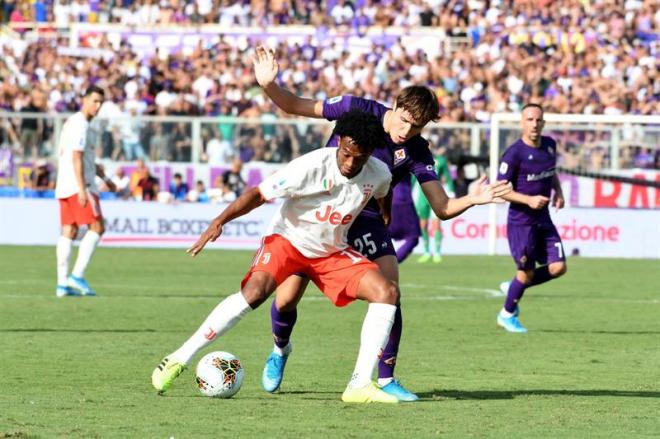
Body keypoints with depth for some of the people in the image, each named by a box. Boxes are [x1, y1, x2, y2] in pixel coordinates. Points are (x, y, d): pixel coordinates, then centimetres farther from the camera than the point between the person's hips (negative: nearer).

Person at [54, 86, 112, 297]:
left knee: (68, 232, 6)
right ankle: (77, 276, -14)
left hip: (64, 187, 10)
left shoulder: (71, 122, 21)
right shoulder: (80, 124, -10)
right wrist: (83, 189, -23)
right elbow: (76, 158, -19)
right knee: (96, 228, -7)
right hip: (78, 185, -10)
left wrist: (104, 178, 33)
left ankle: (62, 283, 1)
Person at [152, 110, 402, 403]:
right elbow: (259, 194, -22)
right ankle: (180, 359, -22)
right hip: (288, 238, -5)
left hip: (332, 252, 5)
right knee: (255, 290, -31)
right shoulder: (311, 167, -26)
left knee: (386, 292, -15)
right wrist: (220, 221, -31)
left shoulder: (379, 175, -11)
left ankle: (360, 386, -15)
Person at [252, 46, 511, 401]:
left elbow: (443, 208, -13)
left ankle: (386, 378, -3)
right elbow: (295, 106, -7)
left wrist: (473, 199, -32)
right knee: (287, 298, -4)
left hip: (365, 219, 1)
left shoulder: (416, 151, -12)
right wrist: (268, 85, -26)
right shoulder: (357, 110, -15)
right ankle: (280, 349, 31)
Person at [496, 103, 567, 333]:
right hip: (520, 220, -6)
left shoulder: (550, 145, 5)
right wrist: (529, 200, -24)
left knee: (558, 267, -1)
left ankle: (512, 287, 22)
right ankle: (507, 314, 24)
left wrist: (558, 192, 5)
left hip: (543, 218, 6)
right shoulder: (514, 153, -16)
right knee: (526, 271, 0)